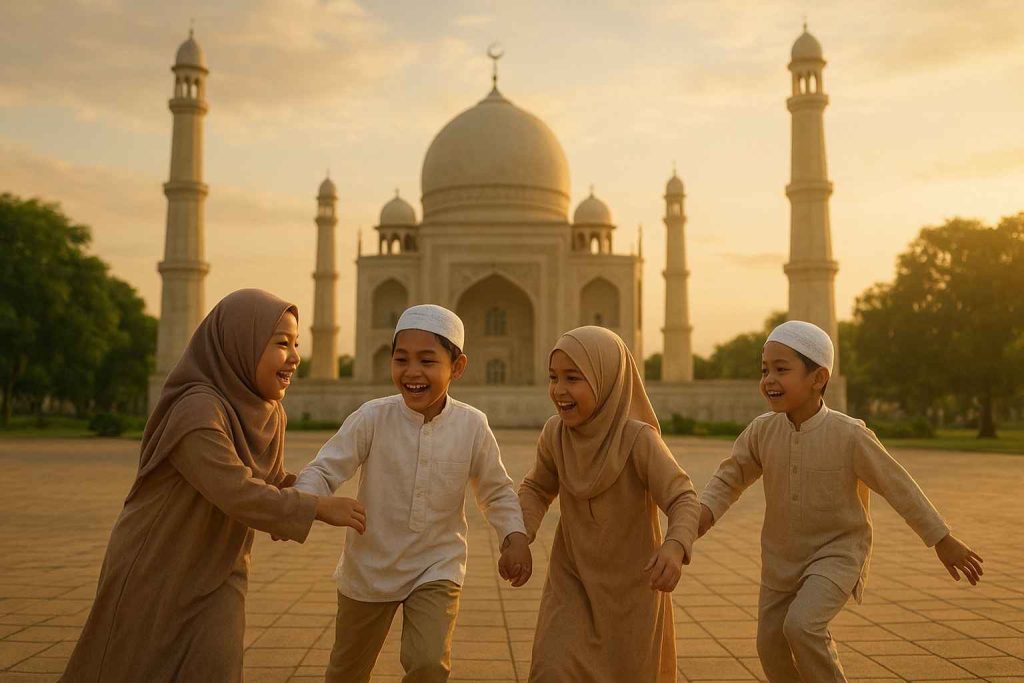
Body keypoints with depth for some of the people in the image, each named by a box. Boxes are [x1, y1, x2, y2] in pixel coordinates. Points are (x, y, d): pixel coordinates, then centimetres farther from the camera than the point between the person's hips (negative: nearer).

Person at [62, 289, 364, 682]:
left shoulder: (269, 413, -2)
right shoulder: (197, 410, -27)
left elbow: (272, 485, 7)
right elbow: (237, 494, -32)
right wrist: (318, 509, -24)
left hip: (216, 573, 6)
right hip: (153, 571, -5)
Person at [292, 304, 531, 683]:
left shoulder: (473, 426, -12)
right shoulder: (373, 417, -17)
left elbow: (497, 492, 1)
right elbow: (325, 470, -17)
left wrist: (515, 537, -14)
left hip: (437, 569, 0)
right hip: (369, 567, 1)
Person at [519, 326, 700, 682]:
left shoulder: (638, 438, -23)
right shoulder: (554, 433, -10)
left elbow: (683, 498, -23)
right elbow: (537, 488, 7)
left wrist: (675, 546, -43)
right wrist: (520, 535, -11)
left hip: (632, 583, -2)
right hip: (573, 580, 3)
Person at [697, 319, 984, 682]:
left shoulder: (849, 435, -21)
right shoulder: (762, 431, -11)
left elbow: (898, 486, -11)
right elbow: (729, 478, 1)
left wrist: (942, 540, -5)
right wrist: (704, 511, -18)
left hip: (837, 554, -5)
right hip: (781, 559, 5)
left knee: (802, 624, -27)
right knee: (771, 645, 10)